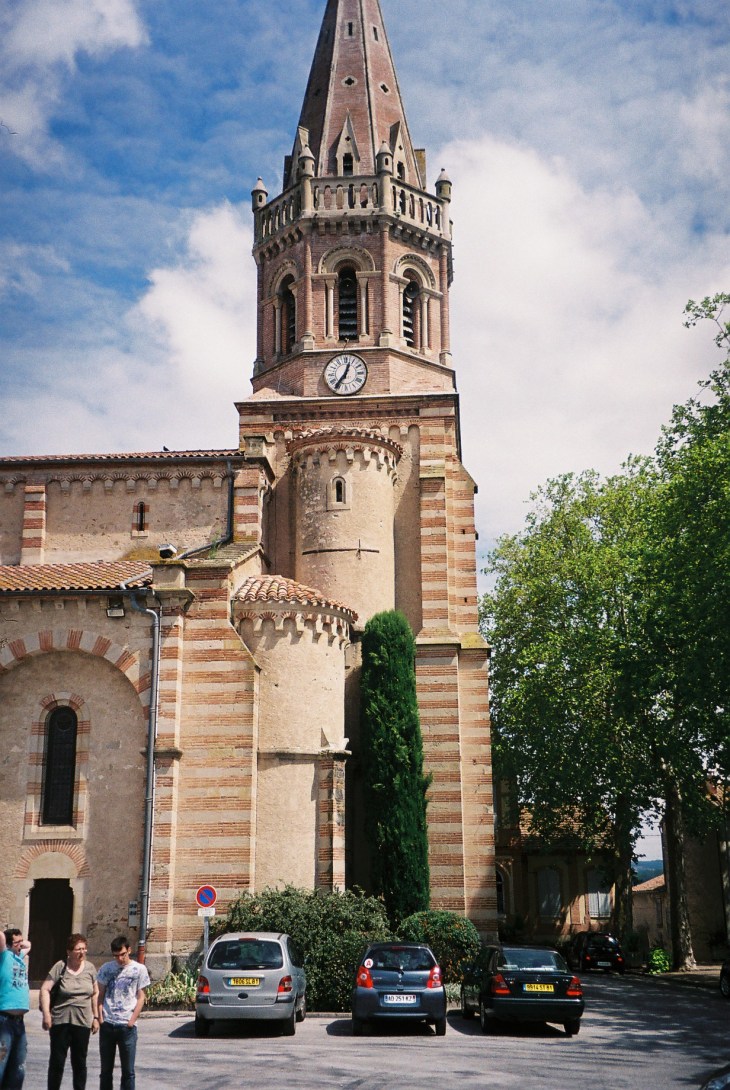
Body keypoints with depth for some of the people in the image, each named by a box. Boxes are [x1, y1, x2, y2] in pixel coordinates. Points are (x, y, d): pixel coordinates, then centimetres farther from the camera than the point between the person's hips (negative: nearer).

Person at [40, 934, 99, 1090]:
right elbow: (45, 989, -8)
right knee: (57, 1061, 1)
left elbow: (95, 994, 13)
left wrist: (96, 1017, 11)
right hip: (60, 1021, -3)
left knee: (79, 1062, 8)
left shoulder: (90, 968, 5)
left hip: (83, 1022, 3)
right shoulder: (60, 967, -6)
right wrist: (46, 1013, -16)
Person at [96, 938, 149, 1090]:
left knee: (128, 1071, 1)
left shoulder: (139, 969, 0)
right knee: (106, 1070, 10)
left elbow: (141, 998, 1)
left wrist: (131, 1021, -7)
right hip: (107, 1025, 2)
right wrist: (100, 1018, -1)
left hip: (127, 1026, -2)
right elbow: (100, 995, 10)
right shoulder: (106, 968, 7)